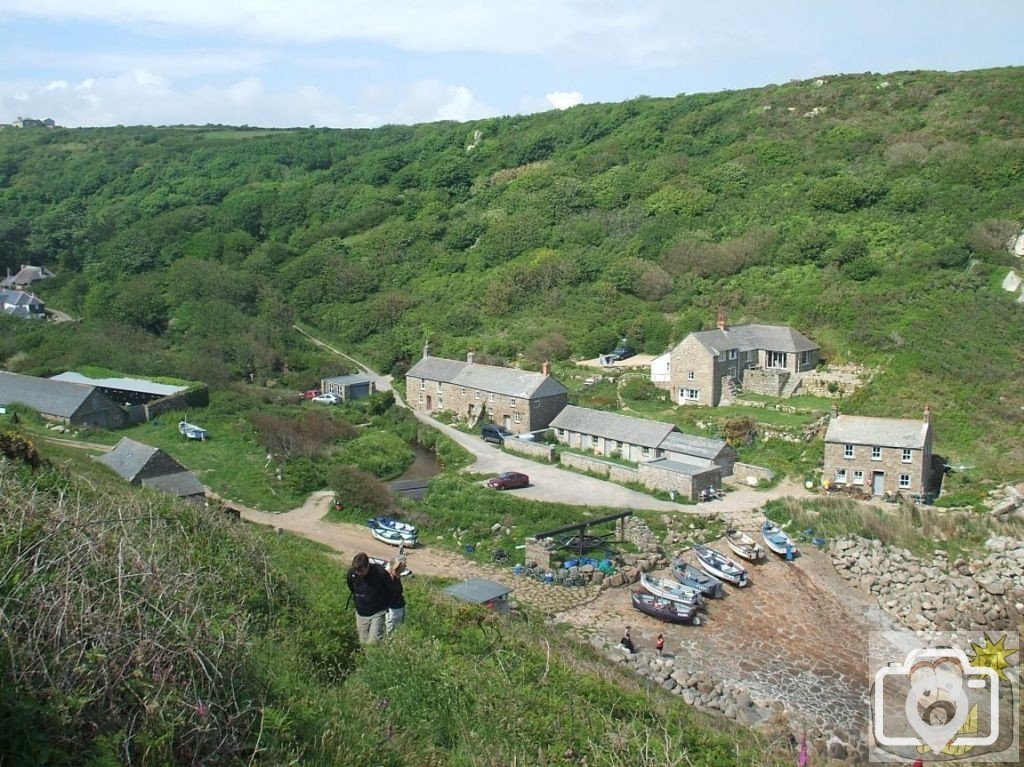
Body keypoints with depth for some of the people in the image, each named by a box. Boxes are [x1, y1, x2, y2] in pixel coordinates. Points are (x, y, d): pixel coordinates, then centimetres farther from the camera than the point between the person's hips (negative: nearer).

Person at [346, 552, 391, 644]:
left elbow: (391, 591, -9)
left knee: (373, 643, -12)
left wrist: (387, 609, -2)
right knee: (363, 642, 10)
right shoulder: (351, 572, -14)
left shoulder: (380, 573, -25)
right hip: (361, 614, 4)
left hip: (377, 613, -4)